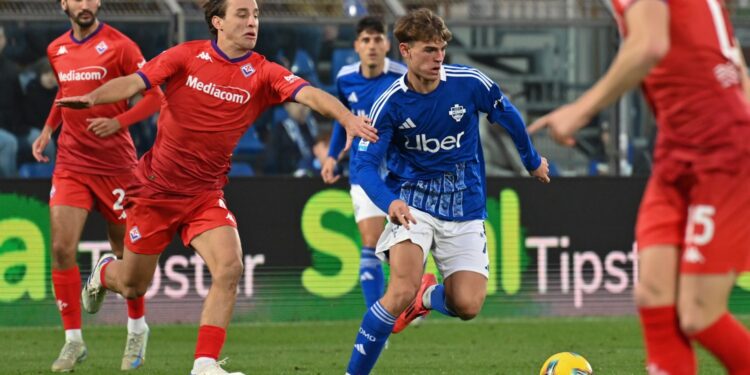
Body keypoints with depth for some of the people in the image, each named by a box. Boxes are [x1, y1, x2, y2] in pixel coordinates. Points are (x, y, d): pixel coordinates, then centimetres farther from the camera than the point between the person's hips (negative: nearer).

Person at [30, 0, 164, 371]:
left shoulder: (119, 45, -8)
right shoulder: (55, 50, 8)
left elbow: (154, 97, -8)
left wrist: (118, 122, -21)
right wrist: (48, 128, 14)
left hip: (115, 164, -3)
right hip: (70, 163, 3)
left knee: (125, 251, 8)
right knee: (62, 249, -10)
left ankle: (137, 330, 29)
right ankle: (73, 340, -1)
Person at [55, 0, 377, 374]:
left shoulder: (262, 73, -8)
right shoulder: (188, 55, -8)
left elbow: (309, 94, -22)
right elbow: (133, 83, -12)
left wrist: (347, 118, -40)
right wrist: (92, 98, -30)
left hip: (205, 195, 1)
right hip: (156, 188, -1)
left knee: (229, 268, -21)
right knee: (133, 285, 11)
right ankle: (103, 273, 49)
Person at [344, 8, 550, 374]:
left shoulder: (470, 83, -10)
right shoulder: (390, 103, -13)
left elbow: (509, 118, 9)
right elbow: (365, 163, -15)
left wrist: (532, 161, 23)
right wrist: (389, 202, -35)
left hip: (465, 207, 2)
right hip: (413, 202, -2)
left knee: (467, 305, -8)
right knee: (402, 291, -25)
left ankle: (429, 296, 29)